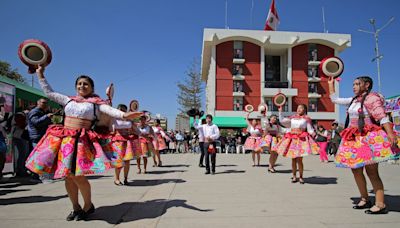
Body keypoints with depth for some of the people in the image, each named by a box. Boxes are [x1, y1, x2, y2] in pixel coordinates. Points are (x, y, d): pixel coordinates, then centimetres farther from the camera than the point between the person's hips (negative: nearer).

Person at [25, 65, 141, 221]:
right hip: (63, 138, 5)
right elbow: (49, 92, 25)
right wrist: (41, 75, 24)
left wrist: (123, 115, -32)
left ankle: (88, 206, 13)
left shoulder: (96, 103, 4)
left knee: (77, 176, -11)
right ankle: (76, 208, 25)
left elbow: (110, 110, -13)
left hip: (81, 140, -5)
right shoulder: (69, 100, 17)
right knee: (67, 176, 8)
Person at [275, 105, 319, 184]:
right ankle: (294, 176, 17)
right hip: (292, 139, 3)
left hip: (301, 139, -3)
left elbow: (310, 129, 2)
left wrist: (313, 134, -17)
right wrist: (280, 112, 9)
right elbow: (282, 121, 11)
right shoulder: (292, 118, 14)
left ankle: (301, 177, 9)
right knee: (293, 159, 6)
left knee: (299, 159, -6)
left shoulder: (306, 118, 5)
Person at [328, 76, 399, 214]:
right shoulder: (353, 100, 15)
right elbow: (335, 99, 24)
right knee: (356, 170, 9)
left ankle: (380, 204, -4)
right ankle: (365, 200, 20)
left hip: (368, 138, -8)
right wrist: (331, 83, 24)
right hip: (354, 139, 8)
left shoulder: (372, 98, -8)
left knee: (371, 171, -9)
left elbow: (383, 117, -16)